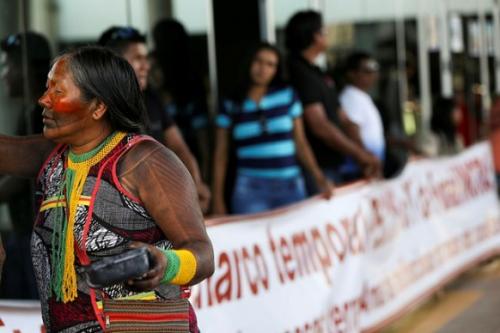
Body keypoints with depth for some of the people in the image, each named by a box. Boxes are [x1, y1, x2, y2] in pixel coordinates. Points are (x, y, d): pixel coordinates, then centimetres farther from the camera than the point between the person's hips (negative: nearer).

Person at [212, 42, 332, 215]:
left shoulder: (288, 96, 6)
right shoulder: (231, 105, 5)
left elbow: (300, 142, 8)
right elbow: (221, 154, 8)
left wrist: (318, 177, -4)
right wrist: (218, 199, 3)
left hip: (290, 187, 1)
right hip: (250, 188, -1)